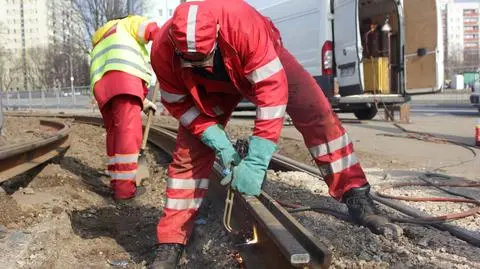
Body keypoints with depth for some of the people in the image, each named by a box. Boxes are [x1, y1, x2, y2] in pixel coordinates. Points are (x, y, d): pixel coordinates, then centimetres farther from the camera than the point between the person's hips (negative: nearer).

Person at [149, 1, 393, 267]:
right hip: (213, 86, 2)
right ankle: (171, 241, 2)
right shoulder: (162, 51, -33)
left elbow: (273, 90, -43)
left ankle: (355, 194, -4)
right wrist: (221, 145, -30)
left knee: (317, 115, -18)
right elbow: (179, 104, -18)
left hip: (267, 62, -1)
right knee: (189, 150, -7)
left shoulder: (242, 22, -44)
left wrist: (255, 162, -45)